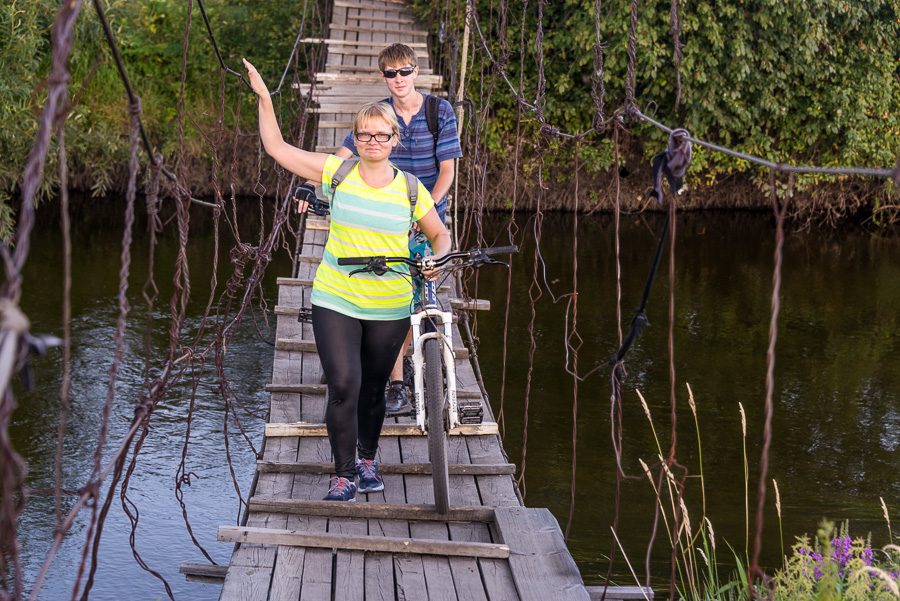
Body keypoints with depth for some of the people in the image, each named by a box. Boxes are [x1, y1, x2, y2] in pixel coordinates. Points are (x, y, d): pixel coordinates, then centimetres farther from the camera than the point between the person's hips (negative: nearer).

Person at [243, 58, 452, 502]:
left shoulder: (410, 190, 1)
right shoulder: (337, 172, -2)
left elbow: (440, 235, 13)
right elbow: (277, 148, 0)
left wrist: (437, 262, -8)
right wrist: (264, 98, -8)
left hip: (390, 308, 1)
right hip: (335, 302, -1)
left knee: (372, 389, 12)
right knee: (343, 386, -12)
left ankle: (368, 460, 35)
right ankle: (344, 474, 2)